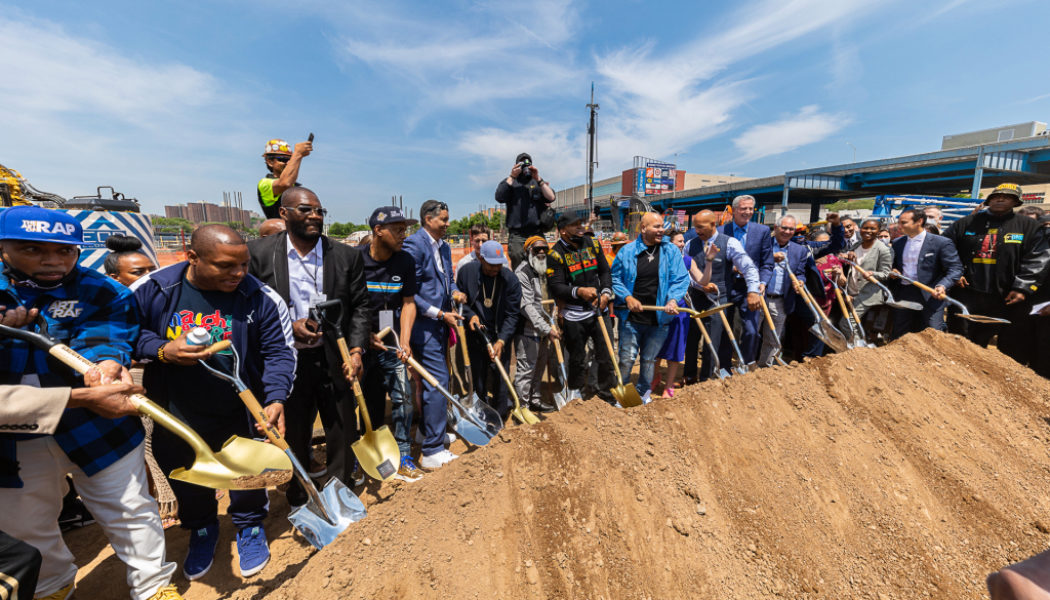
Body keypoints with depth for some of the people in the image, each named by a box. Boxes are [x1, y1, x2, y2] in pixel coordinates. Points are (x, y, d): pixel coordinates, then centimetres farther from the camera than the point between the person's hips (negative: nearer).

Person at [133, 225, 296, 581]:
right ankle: (202, 530, 53)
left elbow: (279, 351, -14)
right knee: (186, 480, 23)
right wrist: (162, 351, -20)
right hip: (175, 417, 3)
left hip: (239, 416, -2)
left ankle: (250, 527, 45)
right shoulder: (152, 289, -12)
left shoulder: (261, 298, -18)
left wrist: (276, 398, -26)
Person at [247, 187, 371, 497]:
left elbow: (359, 306, 1)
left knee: (343, 430, 13)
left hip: (334, 358, 1)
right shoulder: (259, 253, -3)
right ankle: (299, 499, 41)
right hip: (286, 360, 0)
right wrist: (288, 327, -14)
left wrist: (356, 349, -9)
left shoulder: (346, 255, -1)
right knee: (294, 434, 17)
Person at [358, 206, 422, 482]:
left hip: (391, 343, 2)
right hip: (361, 345, -2)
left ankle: (402, 455, 18)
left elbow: (408, 303, 1)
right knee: (370, 403, 11)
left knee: (402, 396, 0)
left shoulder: (405, 261, -2)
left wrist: (404, 341, -8)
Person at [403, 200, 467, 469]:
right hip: (424, 324, -9)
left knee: (433, 382, 17)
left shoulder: (444, 247, 15)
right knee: (438, 381, -8)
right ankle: (432, 452, 4)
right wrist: (441, 314, -17)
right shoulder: (414, 245, -13)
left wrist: (455, 291, 4)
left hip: (440, 324, 9)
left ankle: (430, 435, 34)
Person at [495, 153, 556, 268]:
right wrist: (512, 176, -6)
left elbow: (551, 197, 1)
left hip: (537, 233, 2)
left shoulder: (539, 182, 18)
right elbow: (499, 198, -5)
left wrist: (538, 179, -6)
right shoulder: (509, 182, 14)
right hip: (517, 236, -1)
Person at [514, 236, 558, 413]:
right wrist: (547, 329, -27)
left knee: (540, 364, 19)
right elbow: (527, 306, -23)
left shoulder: (544, 271, 13)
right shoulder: (522, 273, -16)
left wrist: (552, 326, 14)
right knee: (526, 367, -4)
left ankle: (535, 399, 35)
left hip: (543, 327, 9)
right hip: (527, 328, -9)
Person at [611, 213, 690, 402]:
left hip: (659, 318, 1)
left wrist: (673, 299, -20)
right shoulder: (628, 251, -2)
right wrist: (627, 297, -12)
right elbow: (615, 278, 3)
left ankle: (644, 392, 37)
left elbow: (681, 279, -2)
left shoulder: (671, 251, 0)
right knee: (627, 358, 4)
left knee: (648, 360, 16)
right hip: (631, 317, -1)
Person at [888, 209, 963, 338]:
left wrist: (943, 286, -23)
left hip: (931, 296, -4)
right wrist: (892, 272, -2)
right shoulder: (897, 243, 10)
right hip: (902, 295, 4)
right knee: (899, 336, 10)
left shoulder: (941, 242, -4)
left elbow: (956, 268, -7)